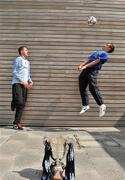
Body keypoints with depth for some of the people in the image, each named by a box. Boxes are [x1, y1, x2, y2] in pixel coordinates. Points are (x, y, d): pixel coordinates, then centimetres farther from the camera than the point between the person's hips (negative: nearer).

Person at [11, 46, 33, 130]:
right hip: (17, 84, -6)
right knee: (19, 102, -20)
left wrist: (31, 82, 3)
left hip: (24, 85, 7)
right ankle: (13, 103, 15)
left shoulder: (27, 62, 20)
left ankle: (16, 123, 6)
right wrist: (22, 81, -16)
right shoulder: (18, 59, 0)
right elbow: (14, 72, -7)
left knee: (22, 105, 1)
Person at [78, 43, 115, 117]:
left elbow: (96, 61, -10)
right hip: (85, 70, 8)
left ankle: (101, 105, -5)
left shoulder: (105, 54, 3)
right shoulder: (98, 52, 29)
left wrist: (85, 66, -17)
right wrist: (81, 65, 4)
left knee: (92, 88, -17)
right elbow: (88, 59, 21)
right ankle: (85, 105, 15)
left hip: (93, 70, -8)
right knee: (82, 88, 4)